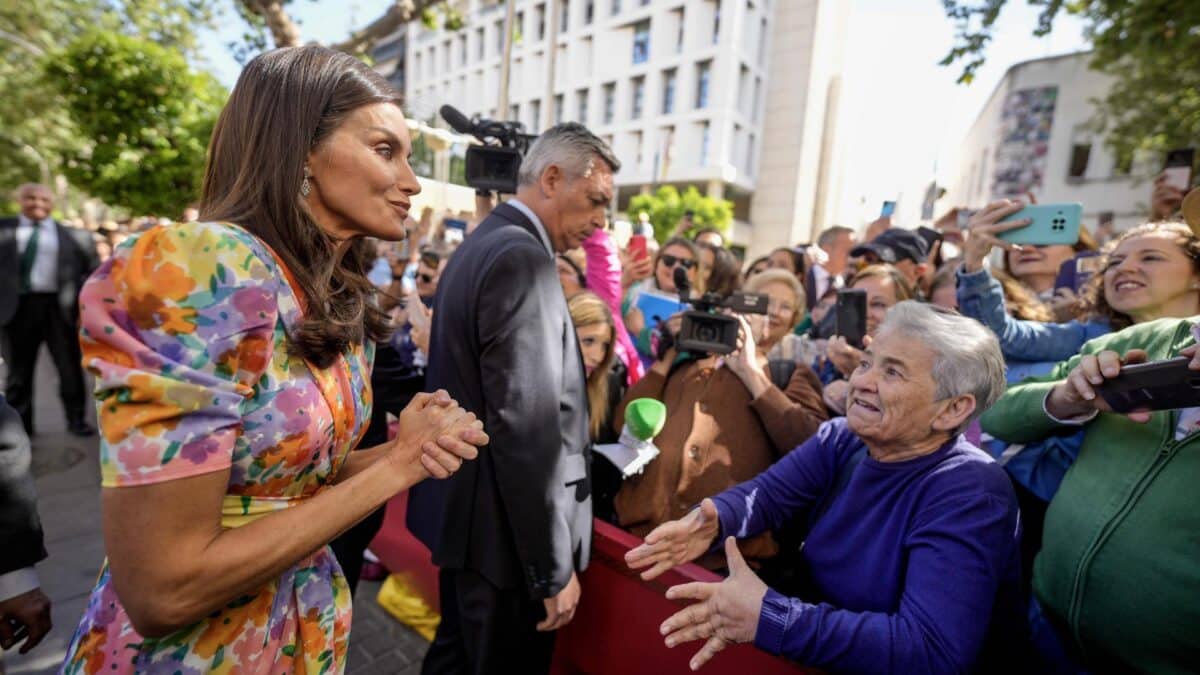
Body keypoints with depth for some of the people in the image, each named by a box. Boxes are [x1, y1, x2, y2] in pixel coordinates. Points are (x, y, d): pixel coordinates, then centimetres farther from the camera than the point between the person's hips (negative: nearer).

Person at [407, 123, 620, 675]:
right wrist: (553, 566, -18)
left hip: (462, 511, 9)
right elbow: (525, 427, -26)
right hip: (503, 530, -9)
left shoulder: (478, 246, 10)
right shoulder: (522, 258, -21)